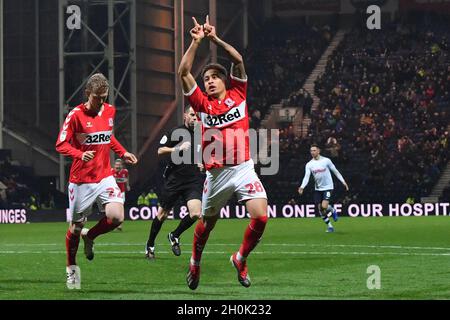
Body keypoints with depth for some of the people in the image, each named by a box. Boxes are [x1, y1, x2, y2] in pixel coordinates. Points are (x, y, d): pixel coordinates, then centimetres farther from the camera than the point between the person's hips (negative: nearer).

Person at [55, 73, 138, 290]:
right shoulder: (76, 115, -10)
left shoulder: (109, 111, 7)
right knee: (76, 226, 5)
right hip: (81, 180, -4)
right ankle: (71, 268, 28)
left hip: (105, 177, 4)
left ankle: (89, 236, 15)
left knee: (116, 217, -17)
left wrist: (122, 153, 15)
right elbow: (61, 145, -12)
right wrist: (80, 154, -28)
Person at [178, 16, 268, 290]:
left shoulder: (238, 95, 6)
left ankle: (241, 259, 7)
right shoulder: (203, 103, 5)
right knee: (207, 223, 13)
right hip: (217, 173, 0)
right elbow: (184, 72, -3)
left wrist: (215, 38, -5)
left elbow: (238, 60, -2)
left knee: (261, 217, -17)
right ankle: (195, 263, 38)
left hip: (244, 169, 0)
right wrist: (197, 42, -5)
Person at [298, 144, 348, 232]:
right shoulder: (309, 165, 0)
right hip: (318, 189, 4)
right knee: (320, 209, 2)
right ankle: (329, 226, 17)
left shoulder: (326, 160, -7)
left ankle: (333, 211, 13)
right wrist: (302, 187, -26)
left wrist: (343, 182, 1)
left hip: (328, 187, -4)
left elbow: (335, 171, 2)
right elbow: (306, 176, -9)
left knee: (324, 206, -21)